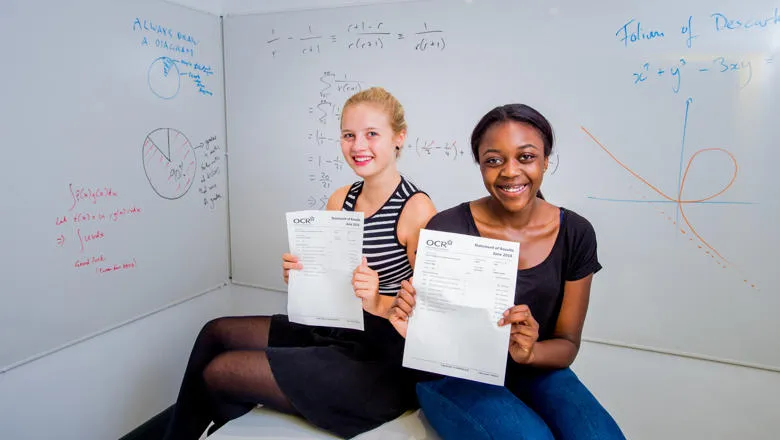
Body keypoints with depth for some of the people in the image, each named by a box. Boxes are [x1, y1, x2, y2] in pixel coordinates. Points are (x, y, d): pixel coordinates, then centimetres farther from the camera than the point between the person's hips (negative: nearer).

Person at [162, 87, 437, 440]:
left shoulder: (416, 209, -17)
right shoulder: (340, 200, 4)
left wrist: (379, 302, -31)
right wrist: (300, 276, -7)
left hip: (380, 362, -7)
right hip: (335, 334, 7)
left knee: (217, 372, -6)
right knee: (217, 332, 12)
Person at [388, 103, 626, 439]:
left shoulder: (575, 234, -6)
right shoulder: (446, 229, -16)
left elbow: (568, 345, -2)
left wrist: (530, 352, -25)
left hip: (536, 372, 3)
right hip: (455, 373, -2)